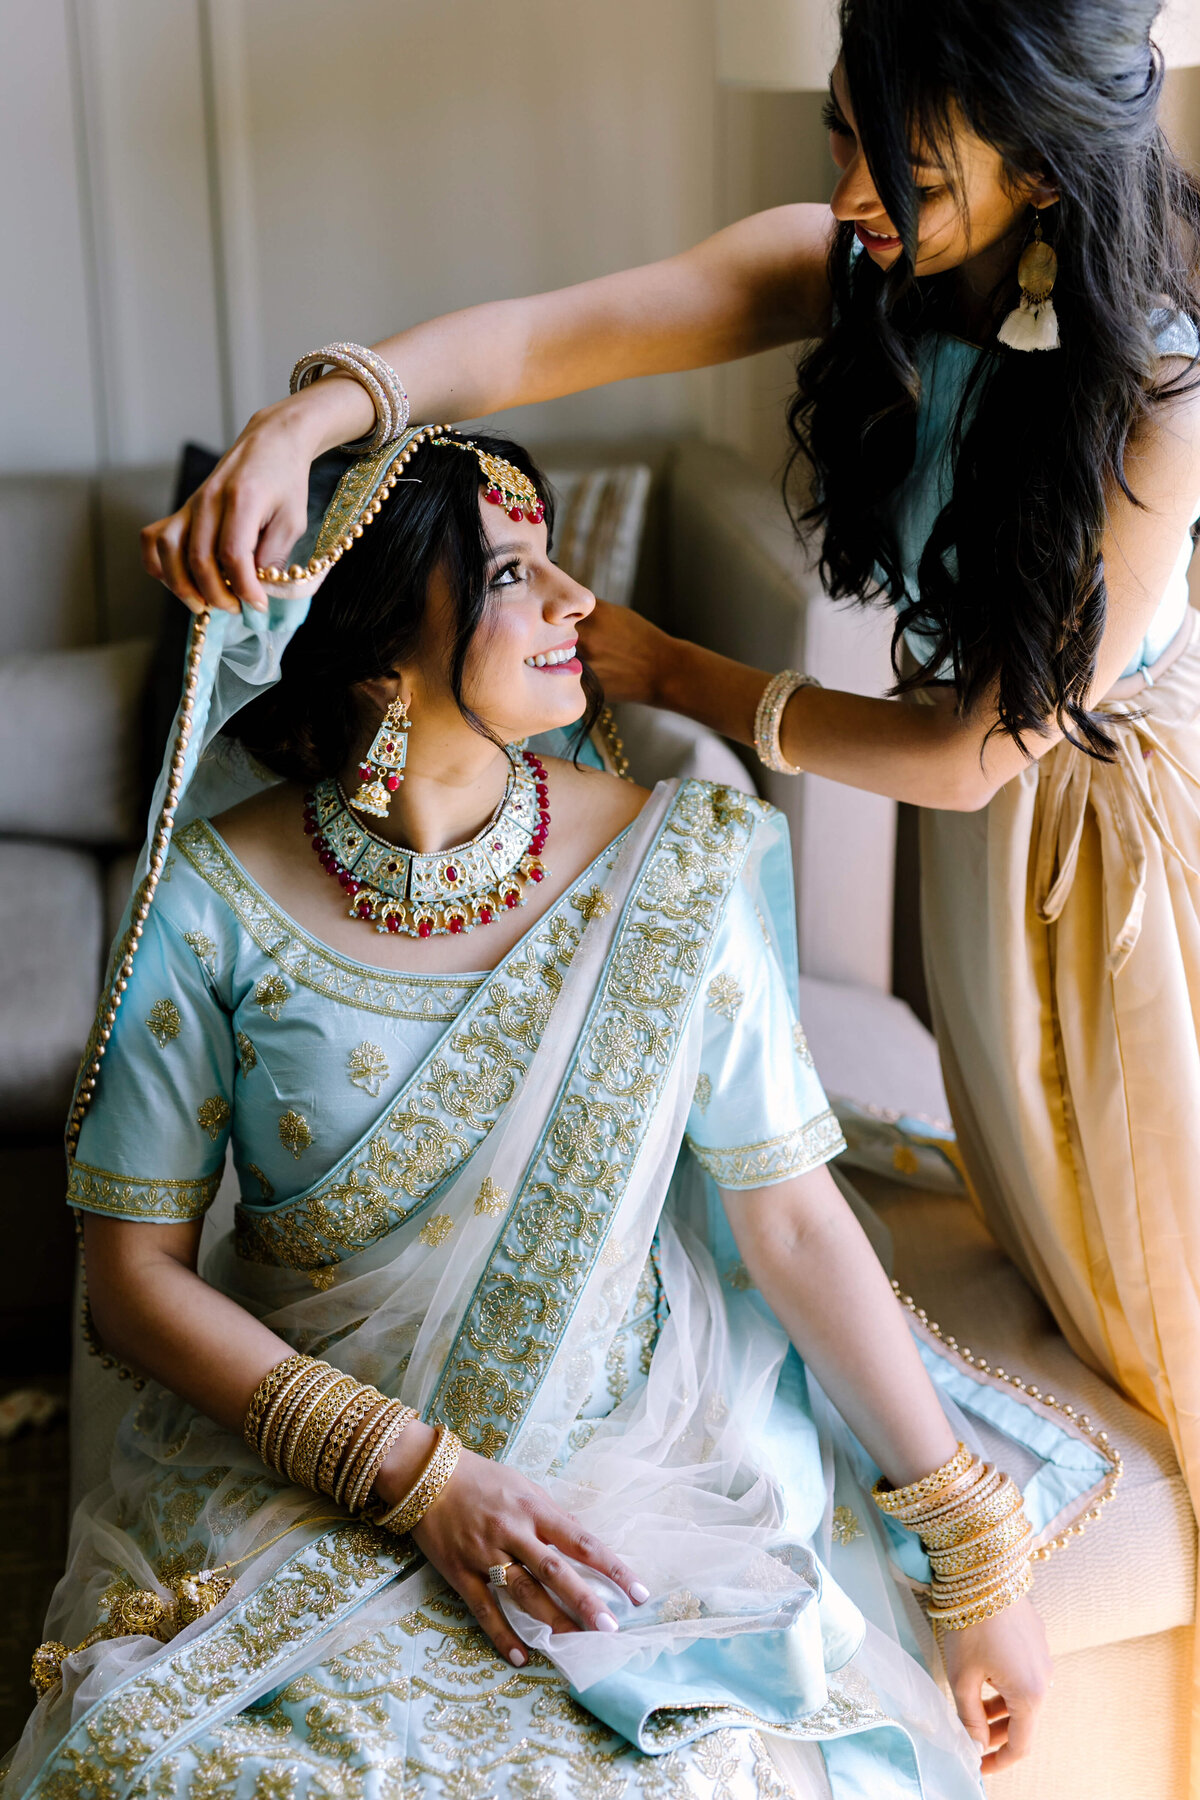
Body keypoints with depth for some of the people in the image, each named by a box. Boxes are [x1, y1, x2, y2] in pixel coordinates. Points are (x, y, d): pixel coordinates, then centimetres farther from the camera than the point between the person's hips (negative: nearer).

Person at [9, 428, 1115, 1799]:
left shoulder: (673, 869, -8)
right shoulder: (212, 903, -11)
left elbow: (795, 1222, -5)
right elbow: (136, 1273, -6)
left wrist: (977, 1555, -5)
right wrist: (413, 1472, -17)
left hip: (626, 1450, 1)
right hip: (297, 1466, 0)